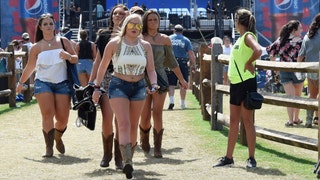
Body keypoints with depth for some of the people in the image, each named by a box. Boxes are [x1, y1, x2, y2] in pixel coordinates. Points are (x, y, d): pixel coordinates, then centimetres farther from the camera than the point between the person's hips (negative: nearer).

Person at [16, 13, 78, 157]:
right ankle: (49, 148, -9)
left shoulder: (63, 41, 5)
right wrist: (21, 83, 25)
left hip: (62, 83, 0)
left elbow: (76, 59, 6)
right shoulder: (36, 47, 6)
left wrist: (69, 56, -16)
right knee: (47, 114, -16)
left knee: (63, 118, -2)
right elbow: (30, 67, 17)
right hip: (43, 82, 0)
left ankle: (58, 138, 31)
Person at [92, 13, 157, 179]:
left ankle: (129, 160, 25)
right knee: (124, 124, -18)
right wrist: (97, 87, 4)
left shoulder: (145, 46, 4)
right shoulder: (114, 43, -4)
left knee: (133, 126, 11)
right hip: (119, 86, -4)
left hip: (139, 87, 4)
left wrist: (154, 84, -15)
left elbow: (151, 69, 4)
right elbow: (103, 66, 4)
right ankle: (127, 162, -29)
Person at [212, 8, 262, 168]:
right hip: (235, 82, 9)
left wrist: (249, 63, -18)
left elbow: (258, 50, -30)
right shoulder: (240, 38, 16)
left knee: (247, 120, -4)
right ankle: (228, 158, 16)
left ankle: (251, 158, 2)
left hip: (246, 82, -9)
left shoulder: (248, 36, -11)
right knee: (233, 121, 11)